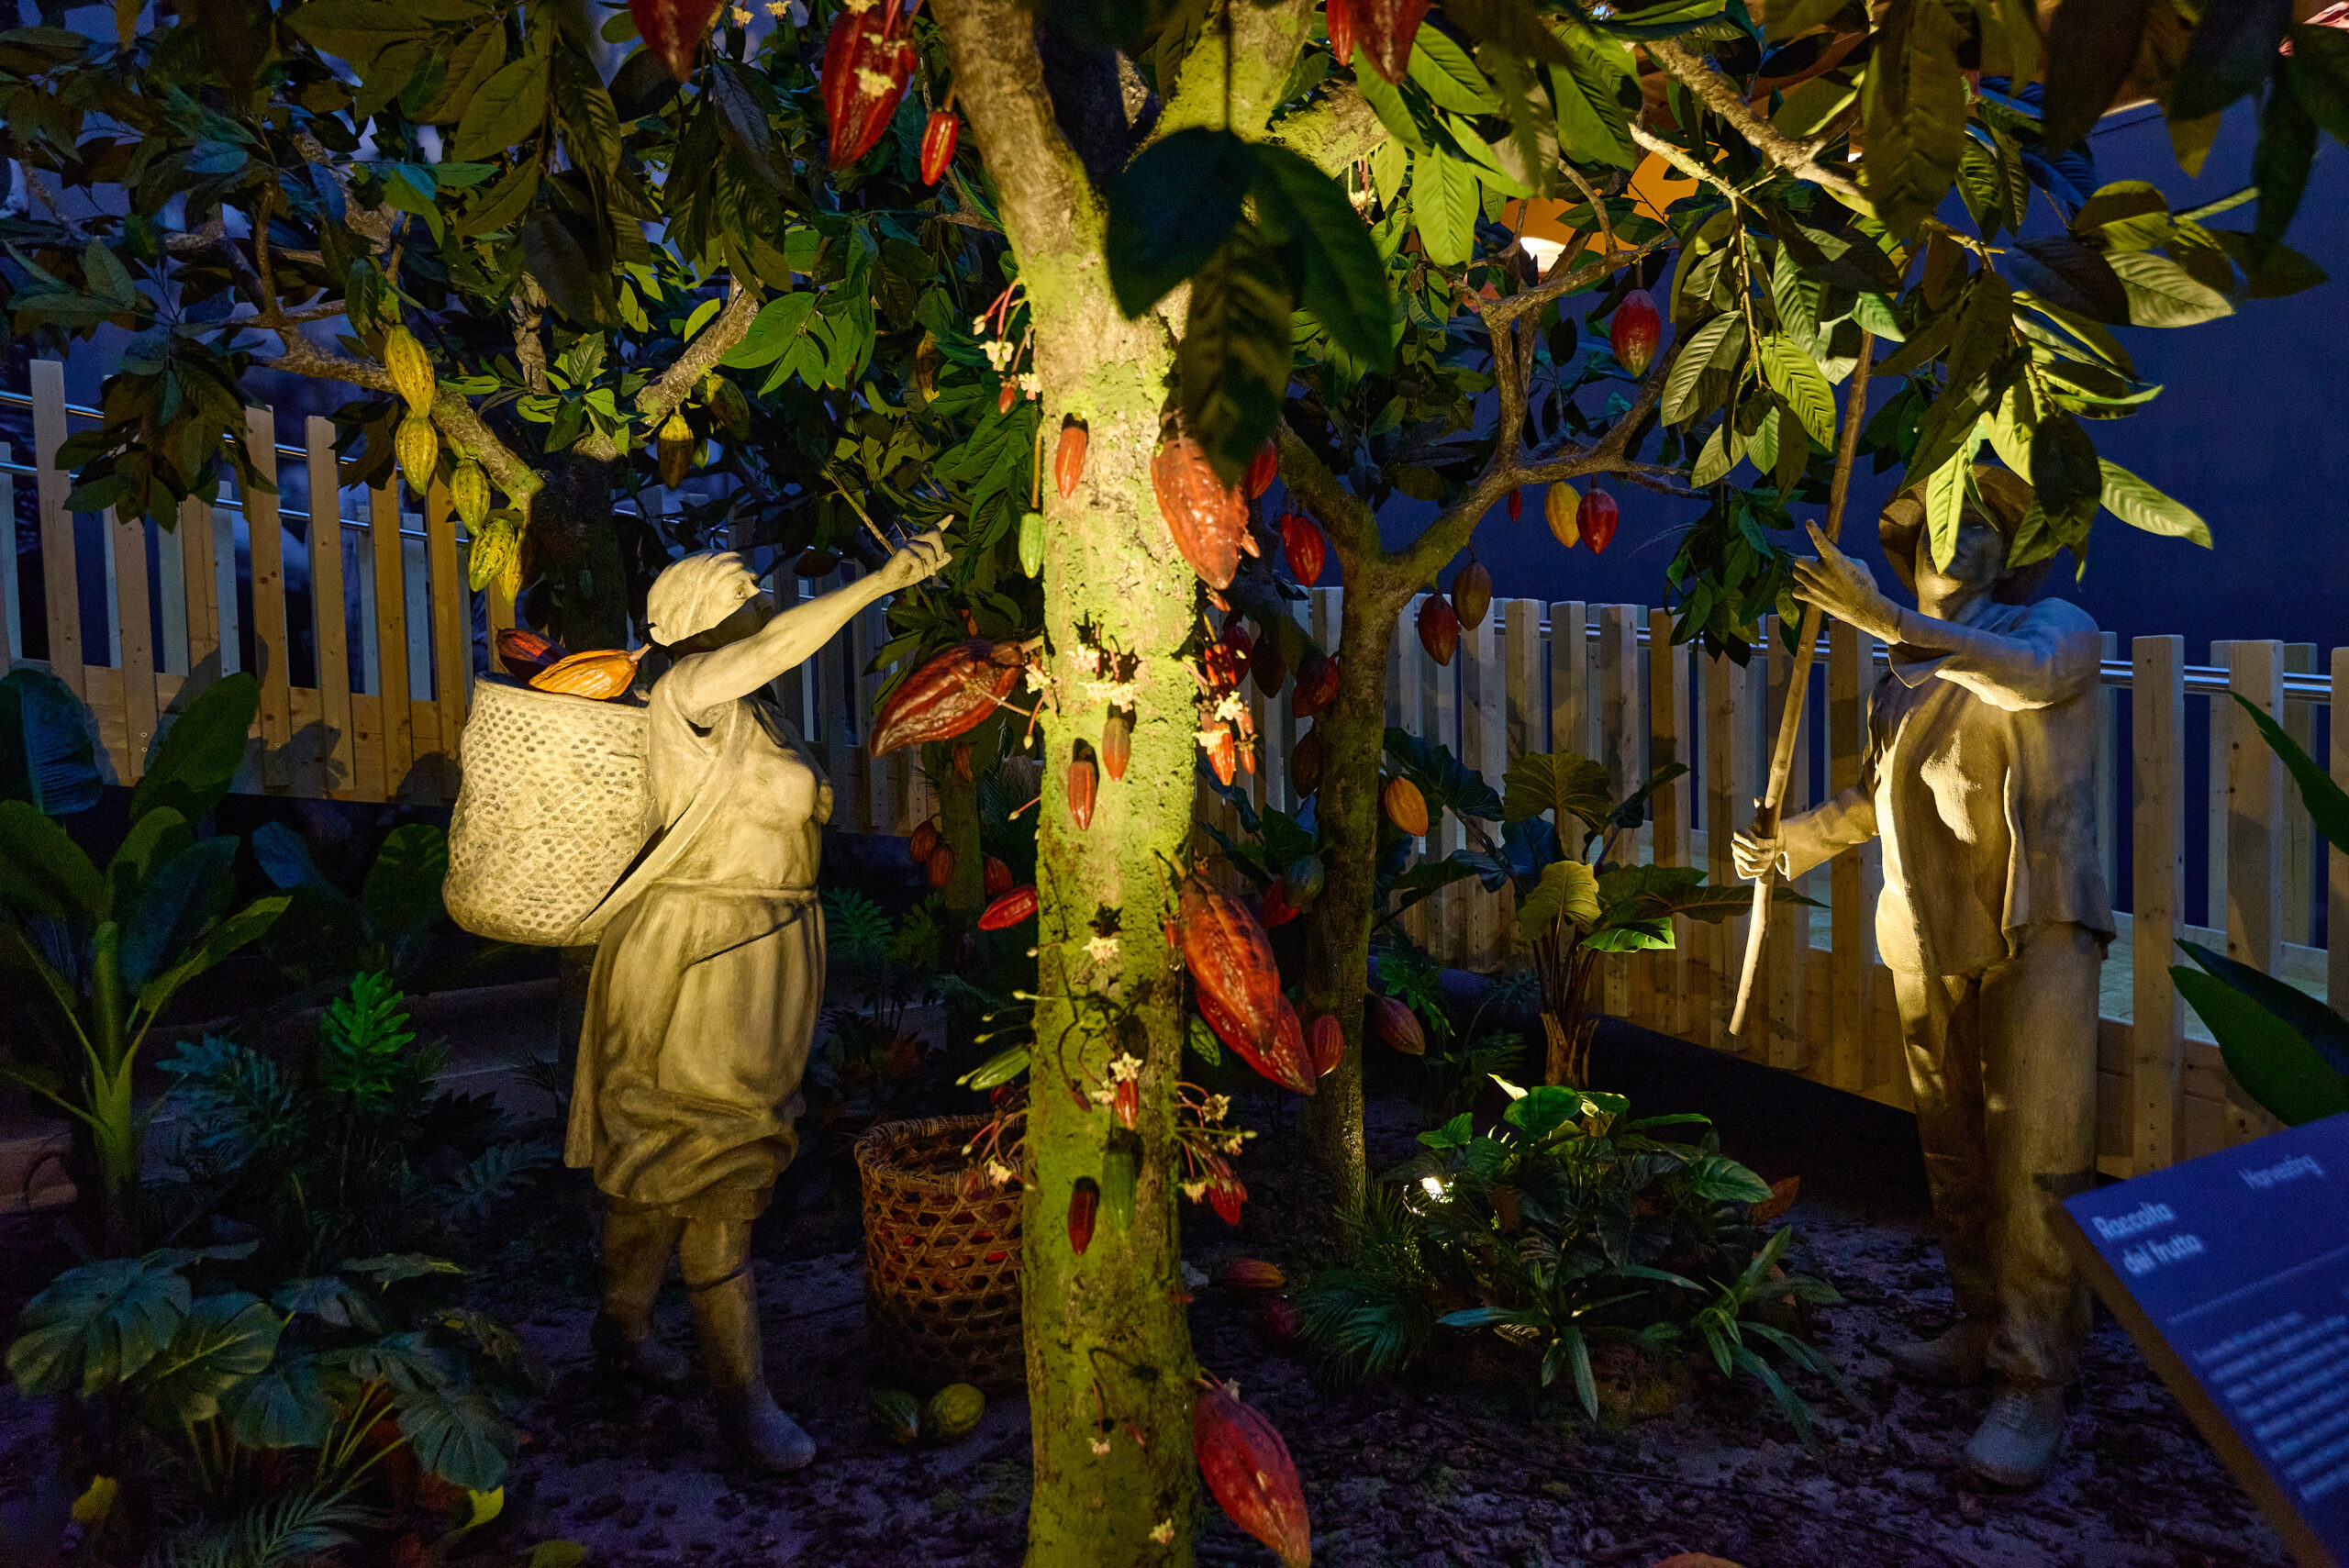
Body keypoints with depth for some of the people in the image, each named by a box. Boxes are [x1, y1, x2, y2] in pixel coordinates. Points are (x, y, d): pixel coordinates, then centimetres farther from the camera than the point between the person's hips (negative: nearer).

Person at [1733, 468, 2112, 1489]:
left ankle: (2035, 1385, -5)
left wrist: (1893, 621, -35)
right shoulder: (1902, 677, 17)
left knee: (2036, 1155, -10)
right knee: (1952, 1148, 10)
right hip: (1929, 936, 6)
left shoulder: (2057, 626, 1)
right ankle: (1983, 1327, 24)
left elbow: (2031, 673, -25)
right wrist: (1791, 845, 28)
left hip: (2038, 924, -5)